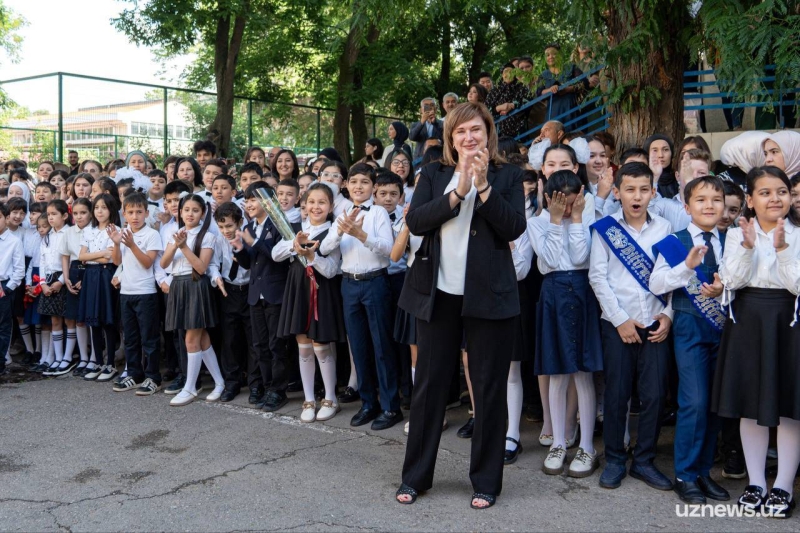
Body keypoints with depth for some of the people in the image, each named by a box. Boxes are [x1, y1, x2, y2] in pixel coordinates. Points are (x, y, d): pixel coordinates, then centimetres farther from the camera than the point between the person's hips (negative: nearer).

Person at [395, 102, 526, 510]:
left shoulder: (508, 175, 5)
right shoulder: (434, 175, 9)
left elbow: (514, 228, -9)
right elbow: (414, 222, -6)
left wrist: (484, 186, -17)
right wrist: (457, 192, -16)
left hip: (488, 294, -1)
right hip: (437, 292, 2)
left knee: (488, 388, 5)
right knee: (428, 384, 9)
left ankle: (486, 481, 19)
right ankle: (415, 476, 22)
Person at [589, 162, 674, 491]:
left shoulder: (664, 228, 7)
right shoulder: (605, 228, 1)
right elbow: (597, 276, -4)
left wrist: (667, 315, -5)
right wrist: (620, 319, -8)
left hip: (655, 325, 2)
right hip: (617, 324, -2)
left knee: (654, 394, 2)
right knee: (617, 394, 2)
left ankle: (644, 461, 17)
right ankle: (615, 460, 17)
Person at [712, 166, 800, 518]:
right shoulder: (737, 234, 3)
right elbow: (732, 281, -7)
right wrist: (747, 247, -20)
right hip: (747, 321, 2)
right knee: (750, 405, 9)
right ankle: (755, 482, 23)